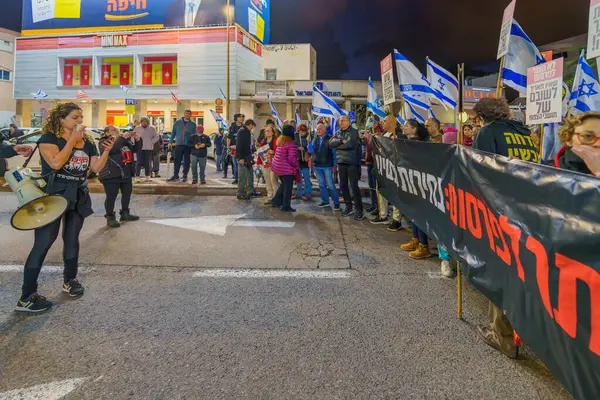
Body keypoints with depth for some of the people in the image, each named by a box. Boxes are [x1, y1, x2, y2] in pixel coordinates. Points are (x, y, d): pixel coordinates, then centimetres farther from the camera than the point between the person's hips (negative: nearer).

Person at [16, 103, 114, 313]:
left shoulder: (87, 142, 9)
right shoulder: (49, 138, -8)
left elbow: (97, 167, 4)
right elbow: (56, 163, -23)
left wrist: (107, 150, -11)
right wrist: (72, 140, -18)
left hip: (78, 198, 6)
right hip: (53, 196, -6)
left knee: (72, 240, 15)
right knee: (43, 243, -7)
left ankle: (70, 280, 33)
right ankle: (26, 297, 1)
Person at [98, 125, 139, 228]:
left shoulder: (123, 140, 18)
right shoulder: (104, 142, -4)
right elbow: (112, 149, -25)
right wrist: (123, 138, -24)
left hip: (126, 173, 8)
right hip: (111, 174, -8)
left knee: (127, 193, 15)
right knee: (111, 197, -6)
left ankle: (125, 213, 30)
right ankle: (110, 217, 6)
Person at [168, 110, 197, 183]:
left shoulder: (193, 124, 6)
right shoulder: (178, 123, 9)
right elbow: (173, 133, 13)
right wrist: (171, 142, 8)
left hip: (188, 146, -1)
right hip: (178, 144, 1)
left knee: (186, 161, 4)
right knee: (177, 160, 2)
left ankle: (185, 176, 13)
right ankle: (176, 175, 10)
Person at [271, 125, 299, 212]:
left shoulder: (280, 142, 9)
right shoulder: (291, 144, -18)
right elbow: (291, 159, -21)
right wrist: (297, 165, -3)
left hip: (277, 167, 9)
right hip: (287, 169, -9)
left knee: (284, 185, 24)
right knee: (288, 187, 2)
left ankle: (276, 201, 28)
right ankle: (286, 207, 8)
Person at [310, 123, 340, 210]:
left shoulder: (329, 139, -5)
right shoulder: (315, 140, 11)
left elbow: (334, 151, -5)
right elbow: (311, 150, 13)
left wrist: (334, 164, -8)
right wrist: (309, 142, -2)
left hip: (327, 165, -5)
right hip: (317, 165, 5)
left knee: (330, 185, -6)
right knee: (321, 184, 10)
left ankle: (336, 202, 3)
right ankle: (325, 201, 20)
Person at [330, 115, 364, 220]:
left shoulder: (354, 132, -5)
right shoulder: (337, 133, 14)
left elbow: (350, 144, -21)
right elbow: (331, 143, 0)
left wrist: (337, 144, -7)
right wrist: (341, 141, -14)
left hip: (352, 162, -6)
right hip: (341, 162, 6)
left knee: (354, 186, -7)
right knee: (344, 185, 11)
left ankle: (359, 210, -2)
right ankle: (349, 207, 24)